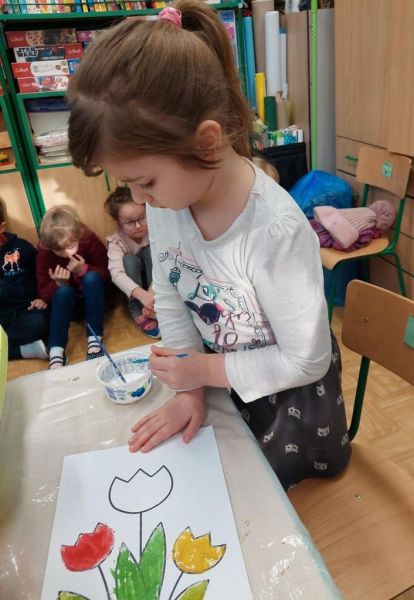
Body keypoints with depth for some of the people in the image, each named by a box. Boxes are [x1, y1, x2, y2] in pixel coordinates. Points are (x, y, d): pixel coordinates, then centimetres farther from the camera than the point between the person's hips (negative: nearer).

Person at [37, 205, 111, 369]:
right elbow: (43, 294, -12)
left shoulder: (90, 239, -18)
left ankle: (94, 340, -30)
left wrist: (84, 270, -30)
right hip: (67, 305, 1)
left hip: (95, 299, 0)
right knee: (64, 291, -31)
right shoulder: (44, 253, -15)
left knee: (92, 277, -30)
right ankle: (56, 351, -37)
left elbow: (108, 274, -13)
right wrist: (58, 284, -32)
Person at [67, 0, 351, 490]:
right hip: (224, 374, 5)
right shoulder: (164, 203, -19)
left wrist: (205, 369, -22)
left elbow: (306, 360, -27)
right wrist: (189, 388, -11)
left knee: (262, 486, 22)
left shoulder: (276, 230, -38)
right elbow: (170, 300, -6)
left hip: (293, 388, -5)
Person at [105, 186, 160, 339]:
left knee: (151, 250, -26)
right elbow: (116, 273, -39)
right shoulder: (116, 242, -23)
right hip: (131, 287, -1)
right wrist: (142, 294, -57)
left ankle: (154, 304, -23)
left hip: (154, 283, 1)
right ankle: (137, 310, -22)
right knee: (129, 260, -31)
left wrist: (154, 289, -49)